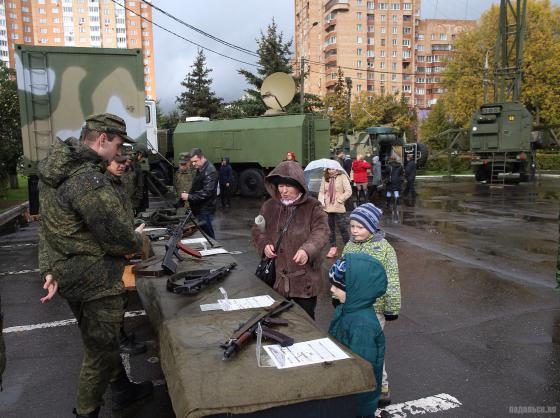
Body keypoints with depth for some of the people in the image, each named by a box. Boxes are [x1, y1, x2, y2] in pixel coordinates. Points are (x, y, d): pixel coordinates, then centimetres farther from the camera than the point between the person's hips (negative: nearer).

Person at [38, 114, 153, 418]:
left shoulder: (53, 167, 2)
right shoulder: (88, 181, -28)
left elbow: (51, 223, 7)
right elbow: (120, 240, -24)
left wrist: (53, 269, 6)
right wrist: (138, 238, -3)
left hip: (66, 275, 10)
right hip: (94, 282, -10)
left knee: (103, 339, 25)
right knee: (99, 351, 10)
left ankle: (123, 390, 45)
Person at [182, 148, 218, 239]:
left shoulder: (210, 171, -18)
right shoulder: (200, 169, 14)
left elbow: (207, 192, -25)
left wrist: (189, 197, -23)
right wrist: (188, 196, 12)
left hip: (205, 210, -10)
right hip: (199, 209, 10)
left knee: (207, 234, -4)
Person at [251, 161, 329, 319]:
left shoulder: (313, 206, -5)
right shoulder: (269, 206, 7)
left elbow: (321, 232, -15)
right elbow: (257, 230, 14)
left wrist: (307, 250, -34)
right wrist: (264, 245, -8)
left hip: (304, 279, -3)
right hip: (276, 278, 4)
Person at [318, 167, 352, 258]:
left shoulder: (342, 177, -4)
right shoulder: (325, 178, 7)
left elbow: (348, 191, -7)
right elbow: (321, 191, 8)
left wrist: (339, 200, -10)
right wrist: (321, 201, -8)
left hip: (338, 208, -4)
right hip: (327, 208, 4)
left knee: (342, 228, -1)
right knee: (330, 228, 11)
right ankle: (333, 248, 21)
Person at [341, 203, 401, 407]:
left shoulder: (384, 249, -14)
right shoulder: (349, 246, 3)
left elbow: (392, 282, -11)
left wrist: (392, 308, -8)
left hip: (374, 309, -6)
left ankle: (381, 388, 19)